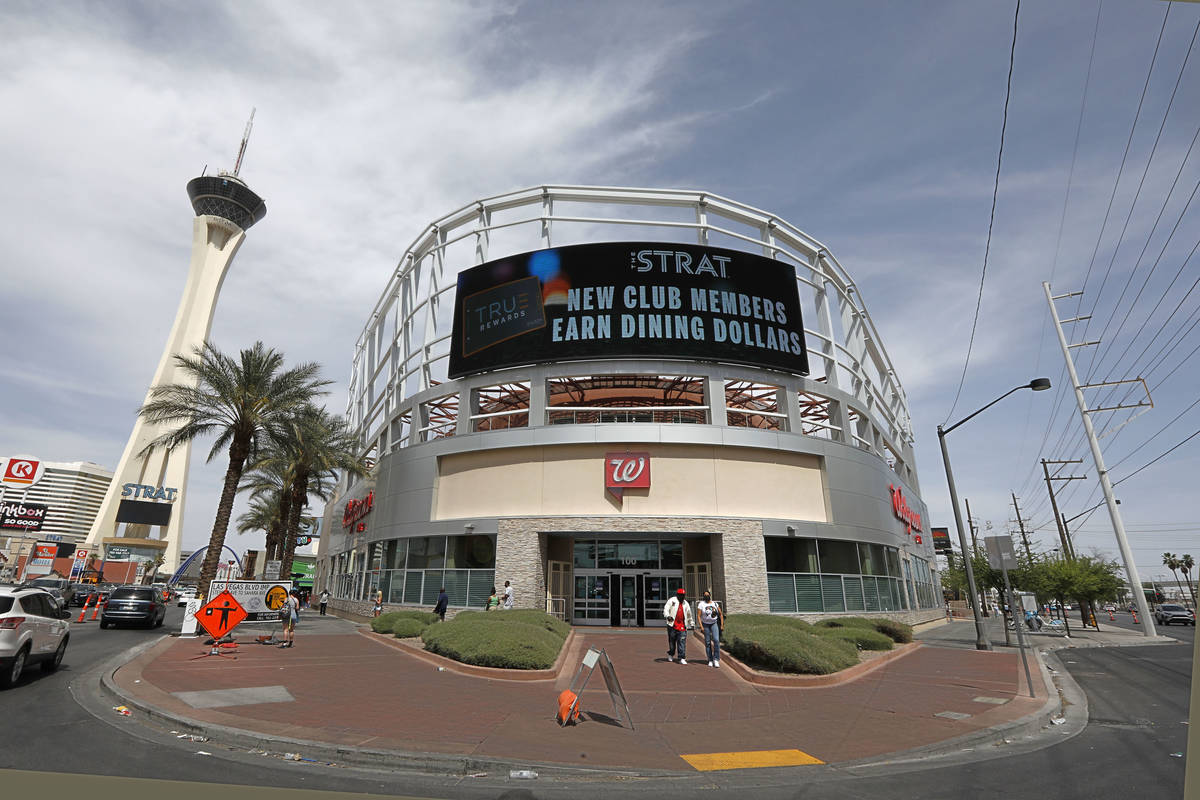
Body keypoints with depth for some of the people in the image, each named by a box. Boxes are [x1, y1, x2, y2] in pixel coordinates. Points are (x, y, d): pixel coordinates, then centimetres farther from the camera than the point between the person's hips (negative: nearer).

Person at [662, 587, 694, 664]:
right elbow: (666, 609, -11)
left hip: (682, 626, 3)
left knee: (682, 642, -6)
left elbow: (689, 614, 28)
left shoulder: (686, 603, 15)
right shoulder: (672, 600, 0)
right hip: (672, 625, -3)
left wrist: (692, 623, 31)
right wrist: (667, 616, -29)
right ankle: (670, 655, 28)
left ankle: (682, 658, -4)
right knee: (672, 641, 6)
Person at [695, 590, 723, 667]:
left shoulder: (715, 604, 2)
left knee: (716, 640, -15)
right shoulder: (701, 604, -6)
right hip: (705, 624, -1)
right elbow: (698, 616, -8)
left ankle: (716, 659, -9)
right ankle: (710, 660, 13)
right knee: (707, 642, 2)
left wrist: (722, 625, 2)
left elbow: (721, 614, 8)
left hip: (714, 623, 1)